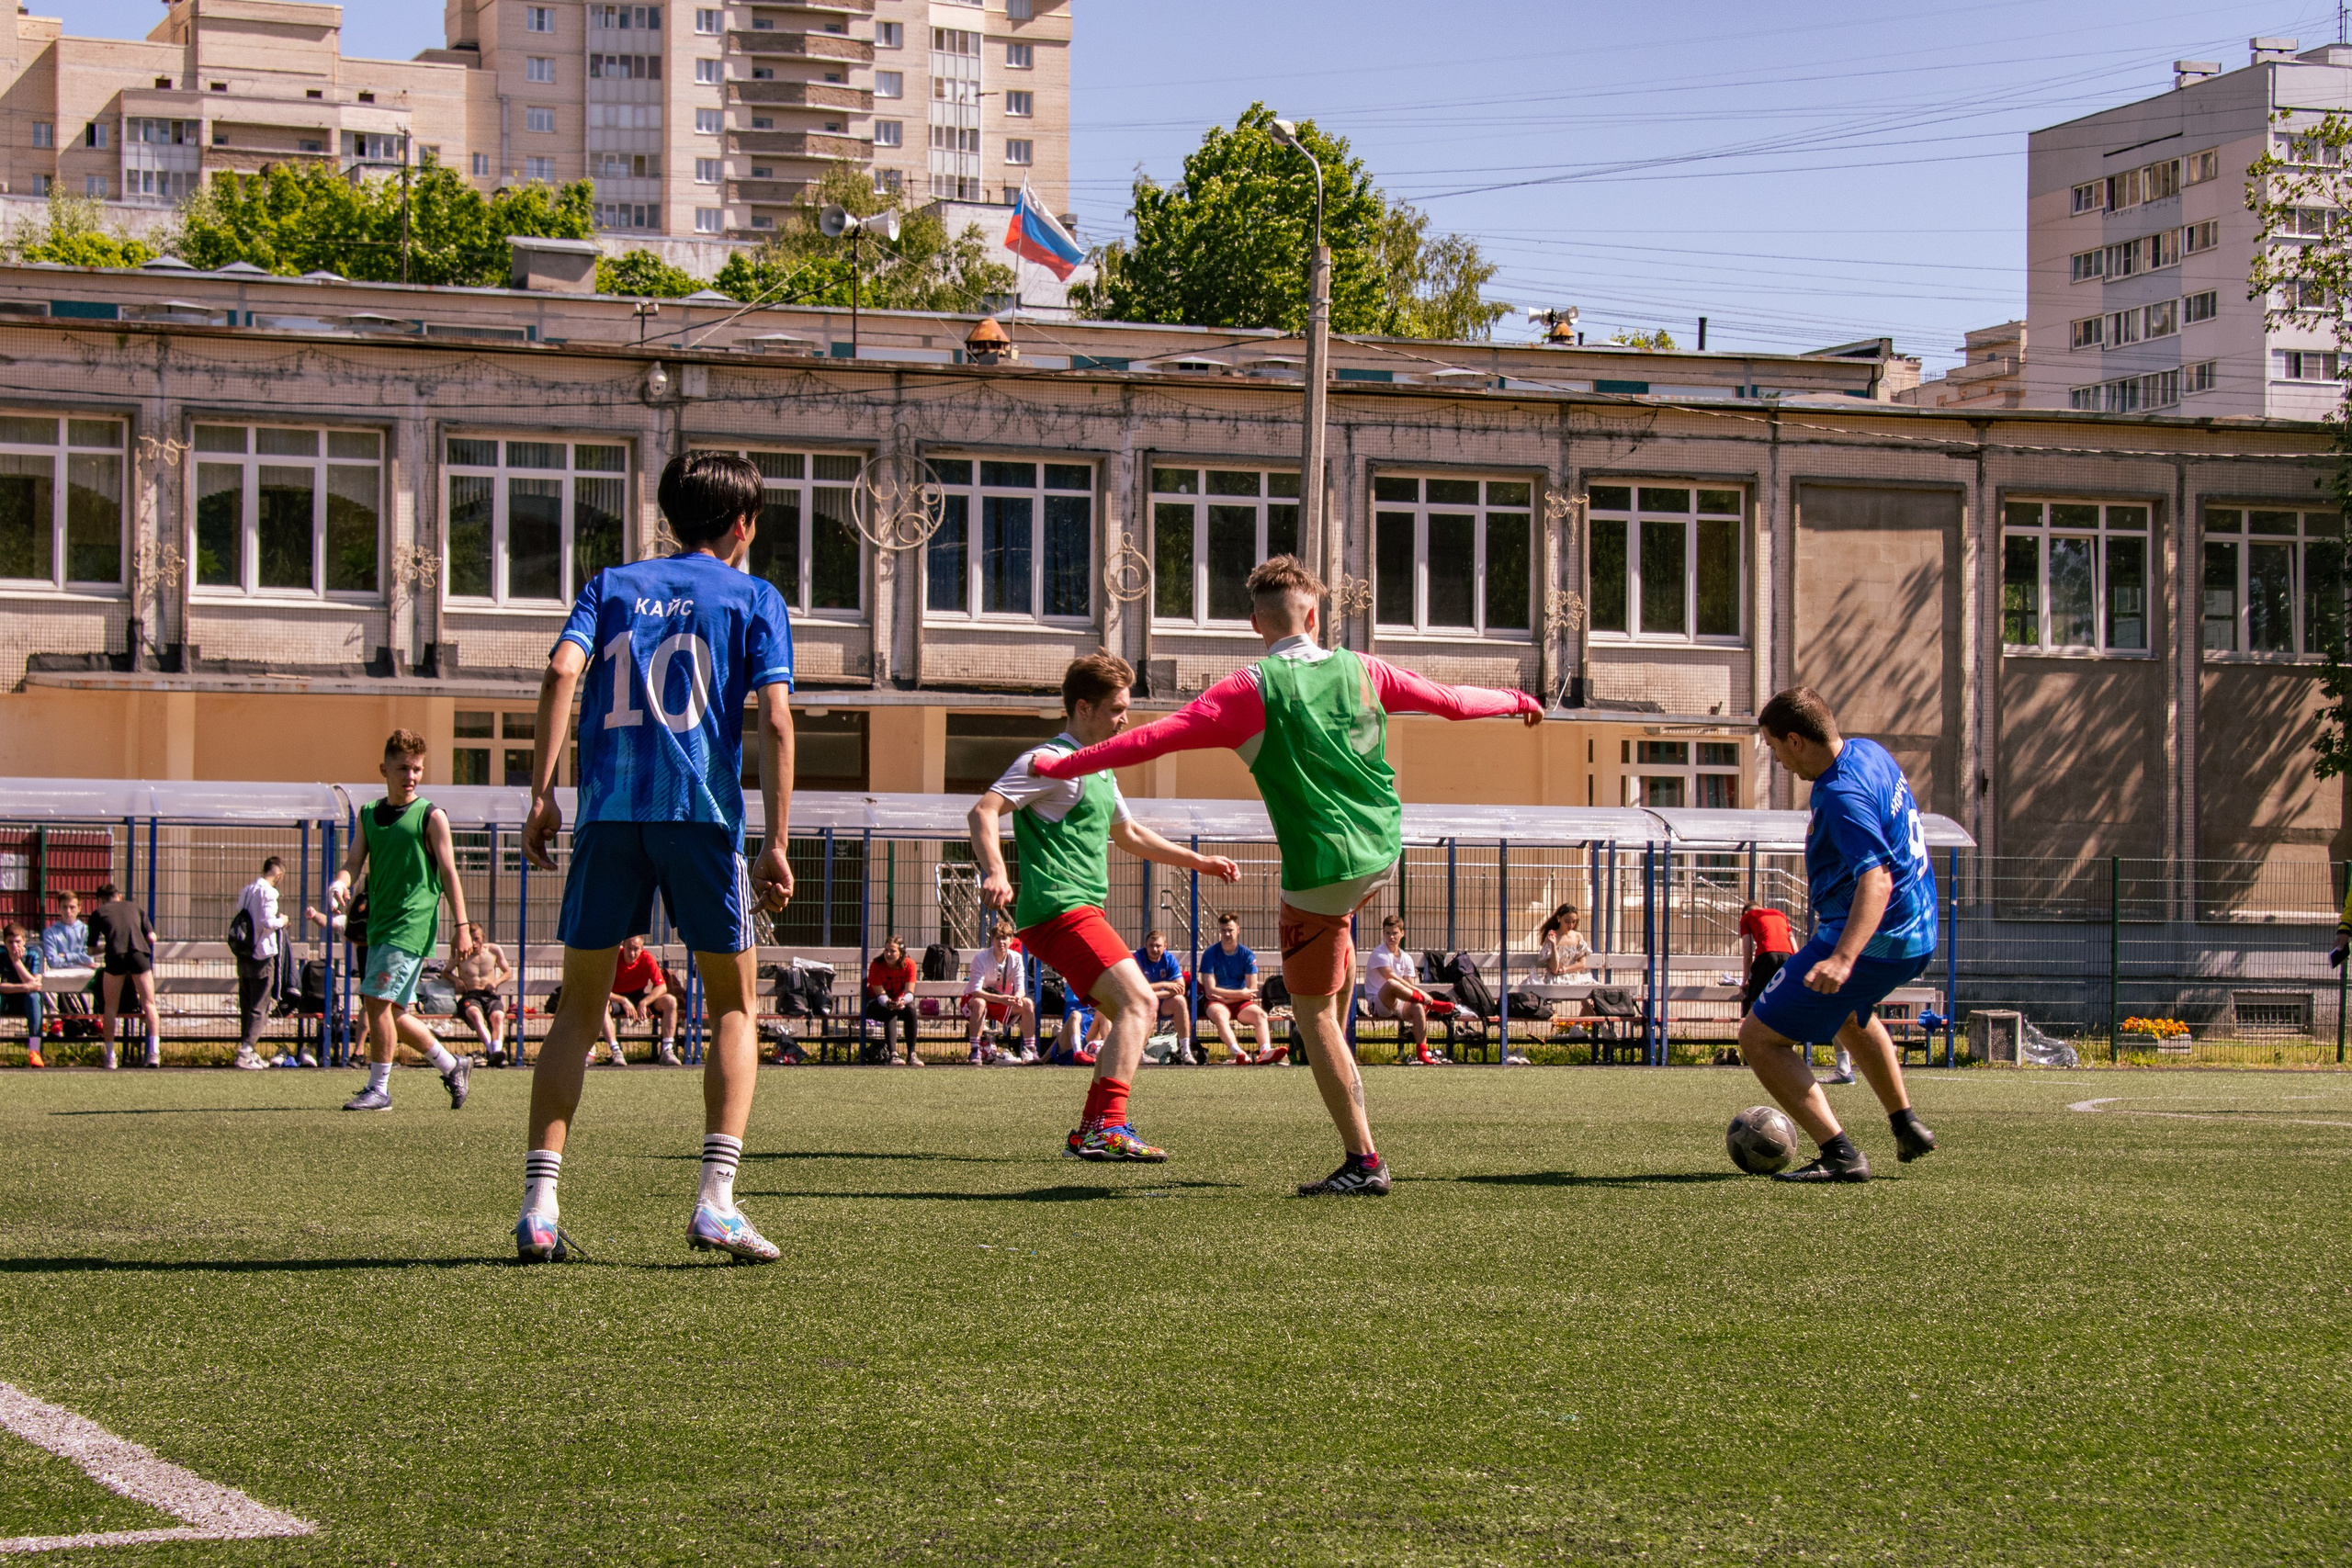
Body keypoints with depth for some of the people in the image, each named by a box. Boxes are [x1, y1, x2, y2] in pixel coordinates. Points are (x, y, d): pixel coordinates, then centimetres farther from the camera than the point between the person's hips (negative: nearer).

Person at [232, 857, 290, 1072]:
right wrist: (280, 921, -1)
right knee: (260, 1007, -5)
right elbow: (266, 921, -22)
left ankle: (248, 1051, 15)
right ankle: (246, 1051, -13)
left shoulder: (247, 890, 13)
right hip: (262, 954, -8)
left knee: (246, 1005, 12)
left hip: (244, 955, 8)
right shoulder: (268, 892, -12)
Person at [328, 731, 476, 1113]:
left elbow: (448, 872, -3)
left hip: (413, 924, -7)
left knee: (378, 1001, -15)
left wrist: (461, 926, -8)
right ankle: (453, 1068, 27)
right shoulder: (369, 816, 13)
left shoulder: (431, 816, -2)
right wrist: (339, 883, -19)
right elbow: (354, 861, 4)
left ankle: (378, 1089, -7)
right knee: (395, 1013, 11)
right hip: (380, 924, 7)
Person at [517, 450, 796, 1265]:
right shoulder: (754, 597, 11)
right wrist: (776, 844, -3)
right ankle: (716, 1203, -3)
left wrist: (541, 795, -2)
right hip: (704, 810, -2)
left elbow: (562, 670, -1)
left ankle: (538, 1206, -1)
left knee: (579, 1009, 10)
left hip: (608, 809, 2)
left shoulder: (613, 585, 17)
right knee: (735, 1007, 10)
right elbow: (775, 717, -2)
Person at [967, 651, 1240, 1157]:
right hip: (1059, 908, -10)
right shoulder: (1052, 761, -8)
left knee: (1134, 1013, 10)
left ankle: (1089, 1134, 10)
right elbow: (984, 811, -18)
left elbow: (1129, 834, 38)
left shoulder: (1100, 770, 23)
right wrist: (996, 873, -33)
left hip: (1082, 912, 10)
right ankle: (1106, 1129, -28)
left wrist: (1199, 862, 37)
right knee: (1138, 1002, -20)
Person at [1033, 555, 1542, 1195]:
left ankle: (1363, 1162, 0)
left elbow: (1156, 737, -14)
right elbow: (1452, 700, 14)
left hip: (1322, 871, -6)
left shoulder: (1253, 688, -10)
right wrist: (1517, 701, 33)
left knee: (1313, 1014, 3)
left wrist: (1064, 766, -8)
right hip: (1386, 850, 6)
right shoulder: (1361, 670, 4)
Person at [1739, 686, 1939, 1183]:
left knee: (1758, 1036, -7)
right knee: (1848, 1012, 40)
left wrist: (1843, 959, -47)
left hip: (1872, 938, -10)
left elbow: (1877, 878, -36)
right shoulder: (1869, 752, 5)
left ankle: (1840, 1155, -14)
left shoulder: (1842, 796, -25)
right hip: (1918, 936, 10)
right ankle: (1907, 1126, 41)